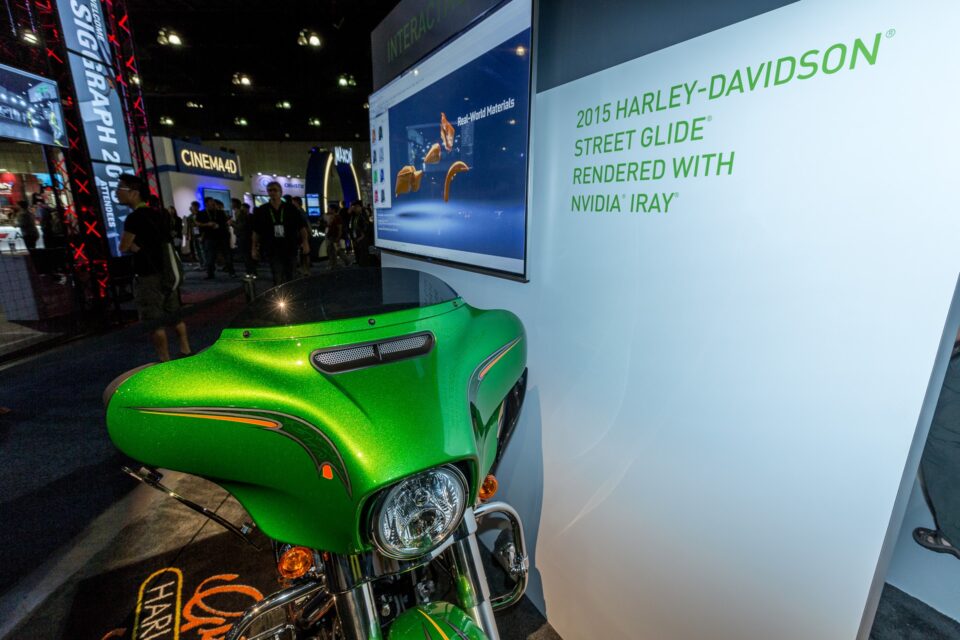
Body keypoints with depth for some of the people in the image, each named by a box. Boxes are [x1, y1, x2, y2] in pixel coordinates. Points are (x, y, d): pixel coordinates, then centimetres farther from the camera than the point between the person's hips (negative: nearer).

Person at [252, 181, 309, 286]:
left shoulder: (291, 209, 2)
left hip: (290, 249, 1)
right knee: (278, 280, -8)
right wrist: (254, 248, 5)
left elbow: (301, 227, 3)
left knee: (289, 278, 12)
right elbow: (256, 232, 9)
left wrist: (305, 242, -8)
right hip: (273, 251, -1)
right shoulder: (261, 210, 4)